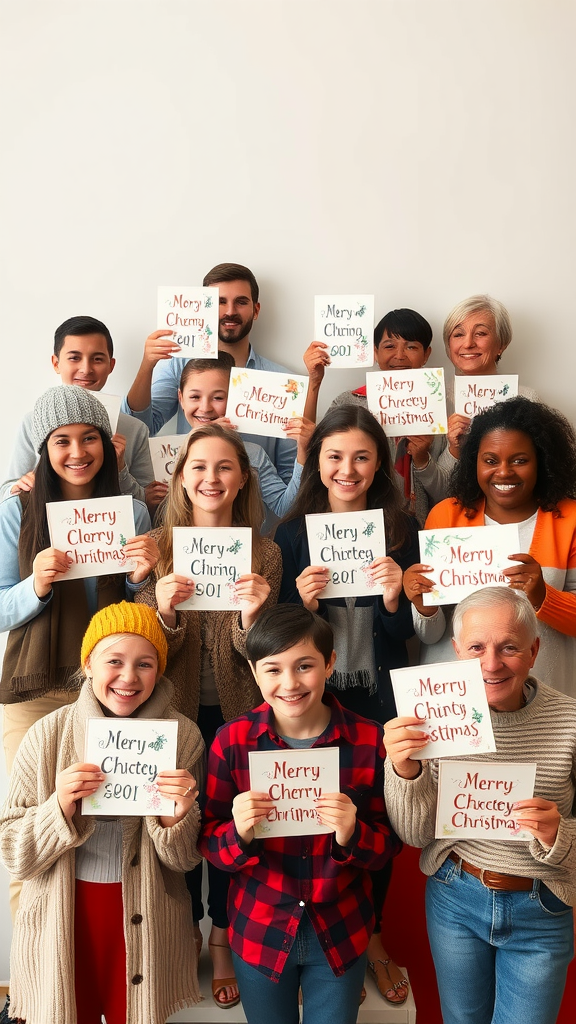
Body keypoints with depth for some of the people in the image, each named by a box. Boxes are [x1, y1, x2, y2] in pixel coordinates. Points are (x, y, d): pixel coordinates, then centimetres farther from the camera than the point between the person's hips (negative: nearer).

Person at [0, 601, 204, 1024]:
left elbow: (186, 859, -5)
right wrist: (60, 807, -25)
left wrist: (176, 818, -26)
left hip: (147, 923, 1)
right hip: (61, 922, 0)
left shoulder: (183, 736, -10)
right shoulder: (49, 735, -11)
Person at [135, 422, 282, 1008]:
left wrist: (251, 617, -27)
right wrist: (165, 613, -28)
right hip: (175, 709, 0)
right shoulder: (156, 547, -4)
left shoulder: (264, 554, -4)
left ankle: (223, 939, 32)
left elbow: (256, 653, -6)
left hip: (238, 711, 0)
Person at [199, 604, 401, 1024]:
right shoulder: (232, 741, -13)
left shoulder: (370, 740, -14)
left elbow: (389, 845, -6)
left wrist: (351, 835, -26)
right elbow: (209, 844, -6)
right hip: (259, 934, 1)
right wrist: (240, 833, -27)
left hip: (341, 935, 0)